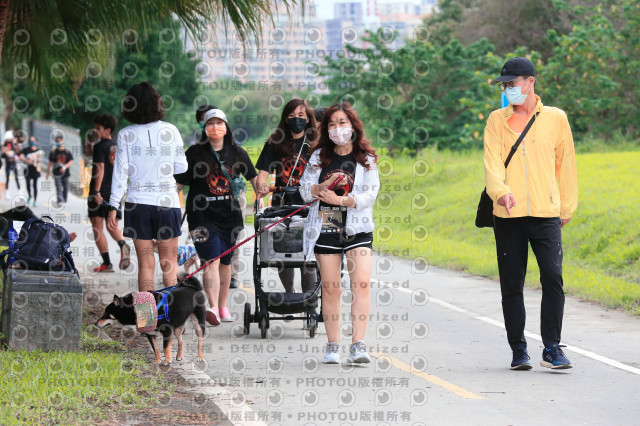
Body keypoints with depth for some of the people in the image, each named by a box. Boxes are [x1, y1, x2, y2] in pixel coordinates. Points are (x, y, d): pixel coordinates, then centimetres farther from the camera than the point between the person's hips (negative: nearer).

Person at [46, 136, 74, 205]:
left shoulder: (67, 152, 6)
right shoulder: (53, 152, 7)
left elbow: (71, 161, -1)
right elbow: (50, 163, 11)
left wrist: (65, 167, -18)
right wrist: (47, 173, 9)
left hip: (65, 173, 1)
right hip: (57, 173, -1)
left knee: (65, 187, 7)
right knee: (58, 187, -15)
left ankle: (64, 200, 21)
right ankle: (60, 200, -27)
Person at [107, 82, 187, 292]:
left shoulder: (126, 135, -2)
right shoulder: (170, 130, -1)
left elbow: (120, 173, -4)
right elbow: (181, 167, 3)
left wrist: (113, 207, -1)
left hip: (137, 204, 0)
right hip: (167, 202, 0)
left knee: (145, 263, 5)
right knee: (169, 263, 7)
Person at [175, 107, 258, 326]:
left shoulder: (236, 152, 7)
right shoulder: (195, 153, -1)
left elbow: (253, 177, 18)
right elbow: (179, 183, 1)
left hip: (229, 215, 4)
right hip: (202, 215, -4)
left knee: (225, 262, 11)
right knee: (212, 260, -16)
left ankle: (222, 306, 24)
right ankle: (213, 307, -26)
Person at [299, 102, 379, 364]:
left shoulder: (366, 159, 4)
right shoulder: (319, 157, 10)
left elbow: (370, 194, -5)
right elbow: (305, 192, 5)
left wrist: (341, 200, -17)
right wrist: (327, 184, -13)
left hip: (357, 229, -1)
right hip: (325, 227, 1)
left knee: (361, 284, -15)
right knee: (330, 288, 1)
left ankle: (358, 345, -17)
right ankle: (333, 346, 10)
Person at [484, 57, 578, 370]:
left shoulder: (555, 118, 8)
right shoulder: (497, 120, 8)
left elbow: (565, 164, 15)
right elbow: (492, 161, -5)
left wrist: (567, 207, 14)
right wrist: (501, 191, -24)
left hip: (546, 214, -1)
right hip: (508, 215, 1)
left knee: (553, 277, -12)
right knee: (511, 285, 4)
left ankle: (552, 349, -5)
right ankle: (518, 350, 14)